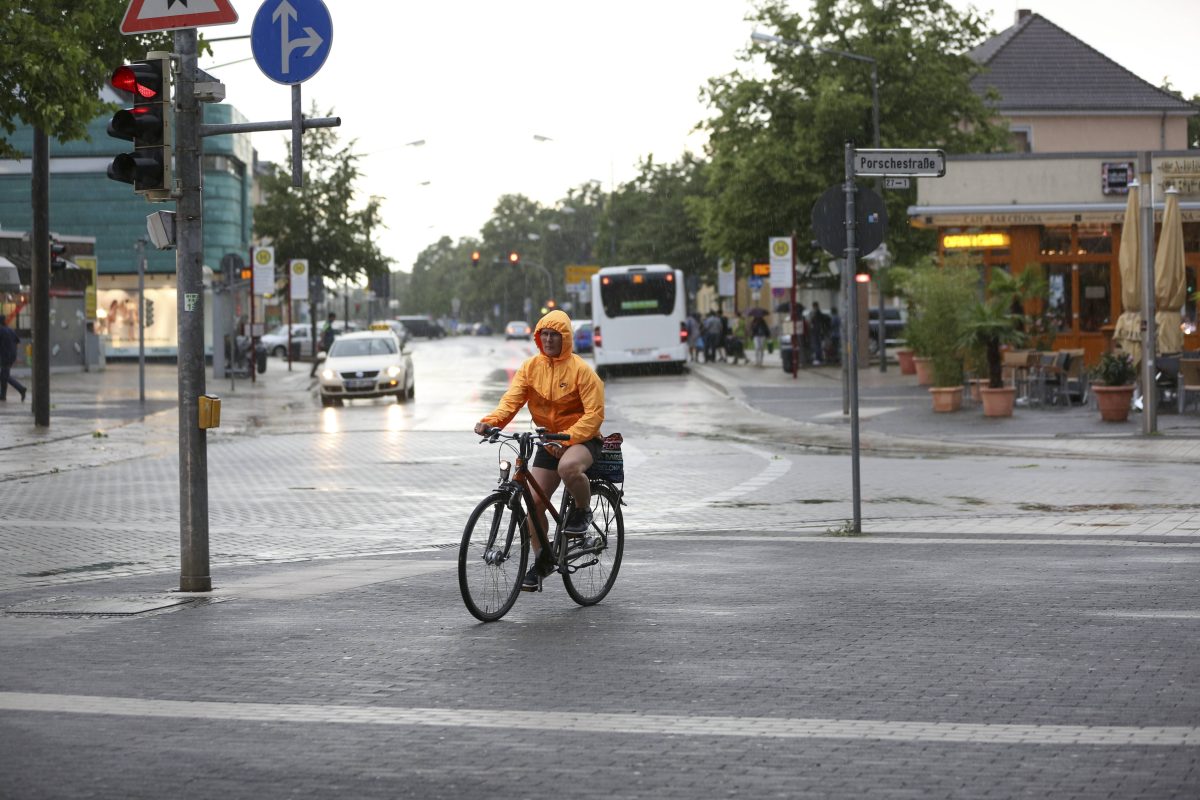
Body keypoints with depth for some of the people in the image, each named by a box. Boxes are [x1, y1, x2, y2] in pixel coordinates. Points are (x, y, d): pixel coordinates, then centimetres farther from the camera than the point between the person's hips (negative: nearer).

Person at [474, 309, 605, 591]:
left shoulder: (581, 370, -13)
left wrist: (567, 438, -31)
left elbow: (594, 414, -18)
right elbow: (512, 399, -10)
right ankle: (542, 561, 18)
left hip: (582, 439, -5)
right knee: (535, 501, -1)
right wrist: (491, 421, -30)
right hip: (549, 441, 5)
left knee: (568, 467, -39)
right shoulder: (531, 367, 0)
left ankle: (583, 510, -8)